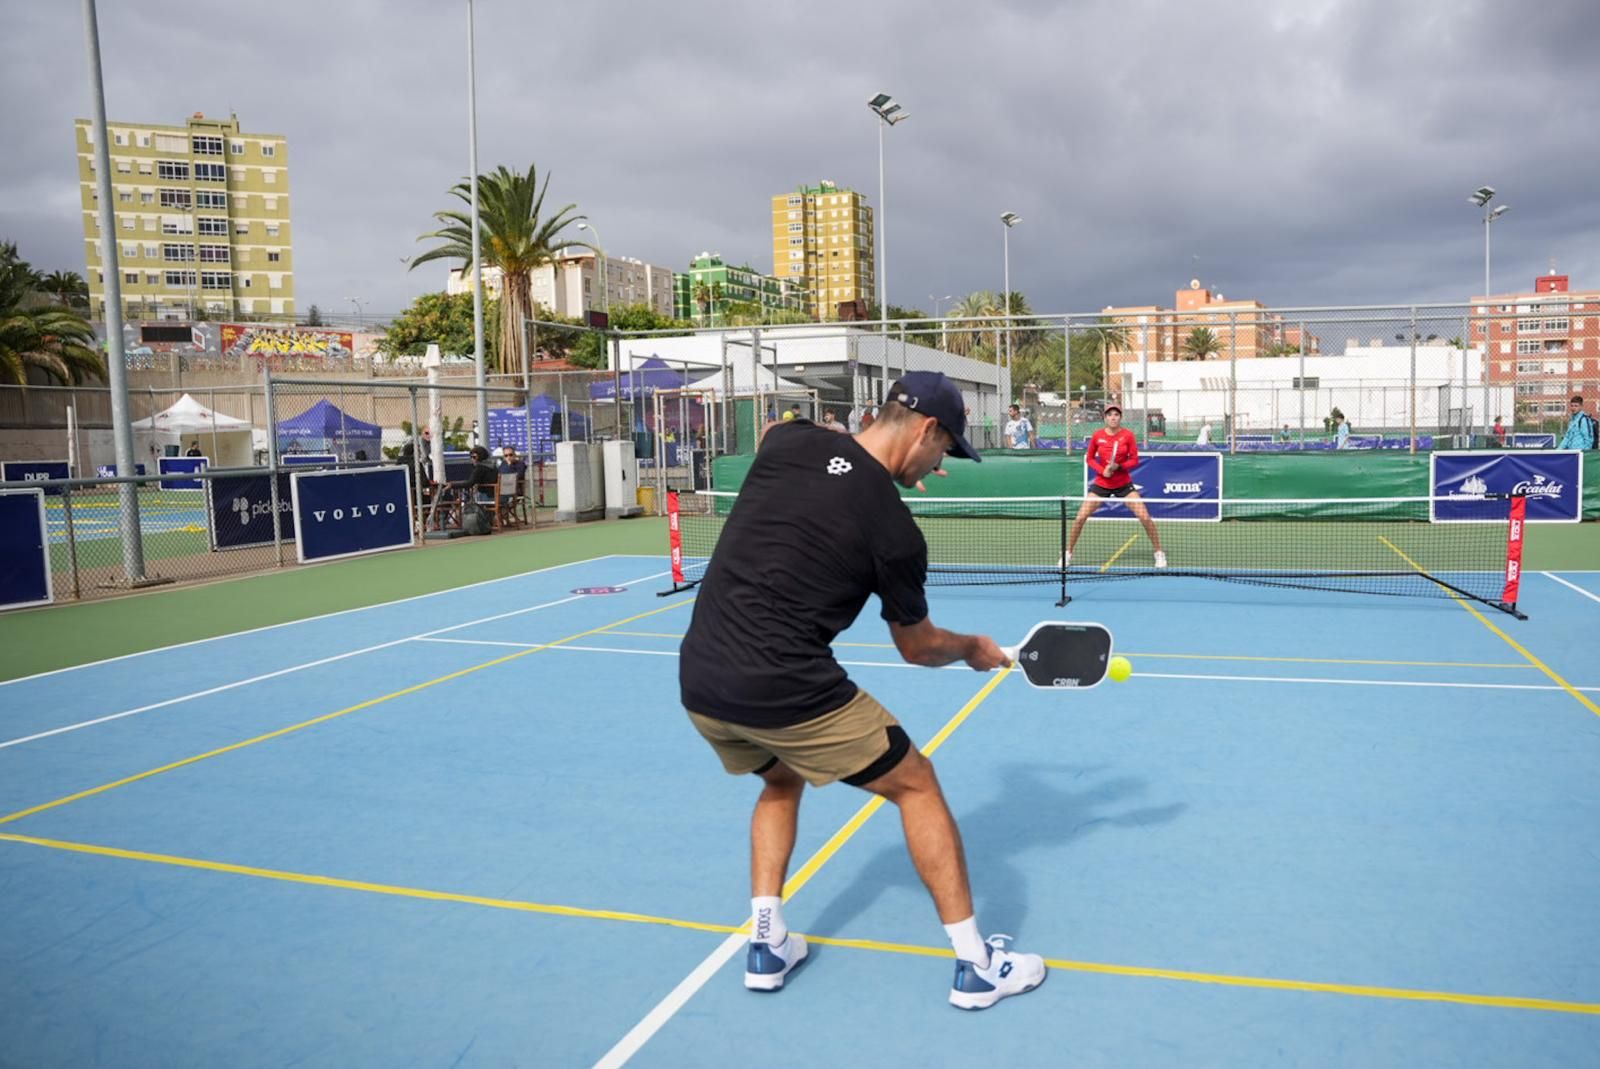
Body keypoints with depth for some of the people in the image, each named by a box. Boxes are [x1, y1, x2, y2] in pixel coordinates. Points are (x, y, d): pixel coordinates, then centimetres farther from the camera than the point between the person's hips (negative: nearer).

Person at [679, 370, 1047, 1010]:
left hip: (699, 680, 6)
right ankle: (976, 965, 20)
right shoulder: (894, 529, -6)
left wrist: (886, 472, 26)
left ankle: (767, 945, 29)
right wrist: (974, 650, 29)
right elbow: (917, 647, 9)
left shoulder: (785, 441, 3)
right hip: (788, 691, -6)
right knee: (916, 785, 14)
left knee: (781, 781, 33)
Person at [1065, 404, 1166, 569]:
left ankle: (1159, 553, 8)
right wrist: (1102, 470, -13)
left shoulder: (1128, 435, -9)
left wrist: (1119, 466, -23)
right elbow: (1090, 458, 6)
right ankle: (1068, 553, 10)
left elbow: (1134, 460, -5)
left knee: (1145, 517, -10)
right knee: (1080, 517, -7)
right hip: (1101, 484, 1)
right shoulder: (1097, 436, -6)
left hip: (1124, 484, -1)